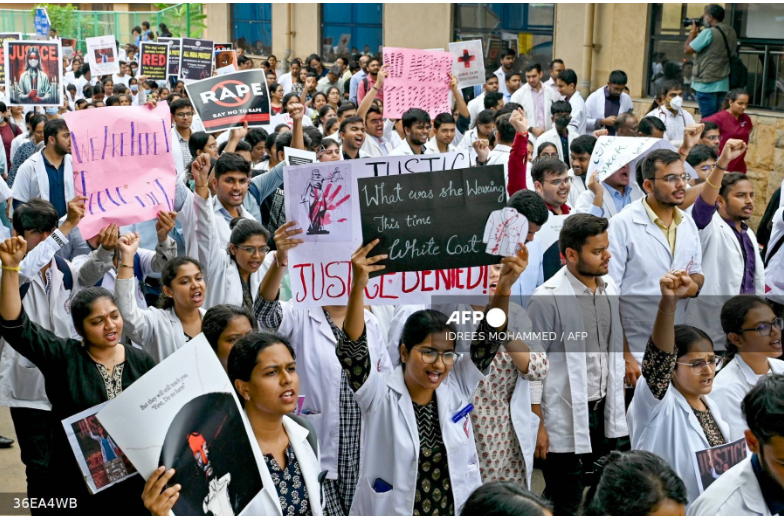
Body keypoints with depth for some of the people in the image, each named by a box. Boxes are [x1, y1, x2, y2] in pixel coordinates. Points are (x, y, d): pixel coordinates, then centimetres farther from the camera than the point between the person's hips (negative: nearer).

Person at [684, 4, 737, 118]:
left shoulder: (709, 32, -15)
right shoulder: (731, 32, 9)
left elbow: (687, 50, -11)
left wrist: (693, 32, 5)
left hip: (707, 84, -8)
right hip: (723, 83, 8)